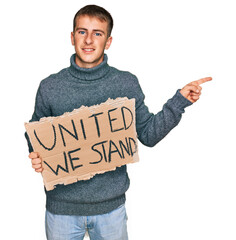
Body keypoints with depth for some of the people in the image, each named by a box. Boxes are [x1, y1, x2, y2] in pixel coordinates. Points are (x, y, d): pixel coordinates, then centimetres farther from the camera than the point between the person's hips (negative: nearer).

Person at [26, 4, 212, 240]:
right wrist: (36, 157, -13)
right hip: (62, 207, 0)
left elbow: (148, 134, 1)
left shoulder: (127, 84, -4)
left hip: (111, 205, 0)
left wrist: (180, 101, -8)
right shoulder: (49, 87, -4)